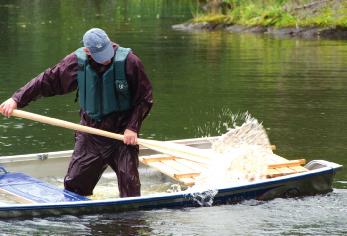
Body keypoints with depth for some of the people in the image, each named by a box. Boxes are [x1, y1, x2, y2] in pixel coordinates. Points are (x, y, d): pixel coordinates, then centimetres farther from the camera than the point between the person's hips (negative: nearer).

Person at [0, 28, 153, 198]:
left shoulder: (129, 61, -15)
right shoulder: (77, 62, -8)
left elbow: (145, 99, -6)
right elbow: (47, 80, 2)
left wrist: (132, 127, -15)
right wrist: (17, 99, -4)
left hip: (122, 133, -3)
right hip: (90, 133, 3)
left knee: (129, 182, -8)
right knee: (73, 184, 8)